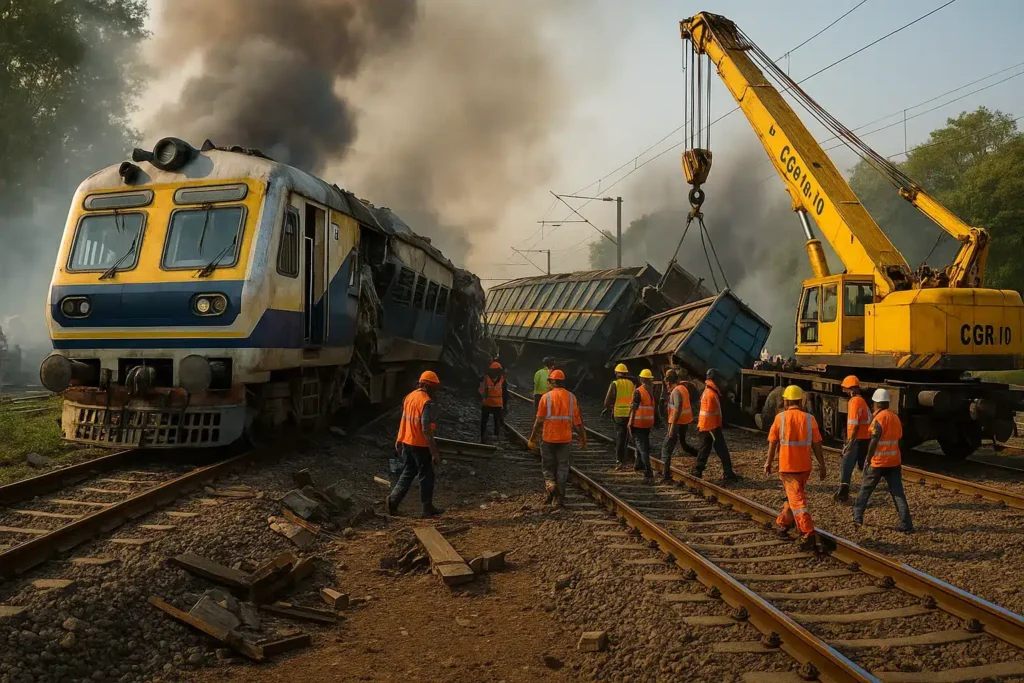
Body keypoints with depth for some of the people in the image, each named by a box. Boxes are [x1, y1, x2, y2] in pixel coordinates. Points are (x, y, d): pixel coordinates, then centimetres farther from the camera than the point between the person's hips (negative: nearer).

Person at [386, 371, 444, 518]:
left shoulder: (409, 397, 6)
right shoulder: (427, 402, -20)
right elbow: (426, 429, -23)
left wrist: (399, 440, 21)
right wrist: (434, 451, -19)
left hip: (407, 442, 8)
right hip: (421, 445, -8)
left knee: (408, 473, 19)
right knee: (426, 476, 4)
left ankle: (393, 499, 12)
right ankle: (427, 509, 12)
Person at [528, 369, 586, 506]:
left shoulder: (546, 397, -6)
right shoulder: (571, 397, 1)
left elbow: (539, 420, -7)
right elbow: (577, 420, 2)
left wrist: (532, 438, -1)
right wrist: (582, 438, 12)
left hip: (548, 438, -2)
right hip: (565, 438, 2)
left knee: (547, 466, 13)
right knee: (562, 467, 9)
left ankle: (550, 483, -14)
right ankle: (559, 498, 10)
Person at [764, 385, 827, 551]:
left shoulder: (780, 417, -7)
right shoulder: (810, 418, -2)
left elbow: (773, 442, -2)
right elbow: (816, 444, -1)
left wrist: (769, 462, 10)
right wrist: (822, 465, 7)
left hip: (787, 466, -3)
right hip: (804, 466, 4)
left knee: (797, 499, -3)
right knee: (795, 495, 23)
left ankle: (808, 535, -12)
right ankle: (783, 522, 40)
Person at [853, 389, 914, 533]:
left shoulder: (879, 418, -14)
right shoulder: (895, 417, 9)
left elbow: (873, 442, -18)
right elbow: (898, 438, 15)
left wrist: (868, 460, -11)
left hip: (878, 462, -6)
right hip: (894, 461, 6)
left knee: (865, 489, 12)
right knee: (898, 493, 4)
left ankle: (857, 516, 20)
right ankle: (906, 525, -2)